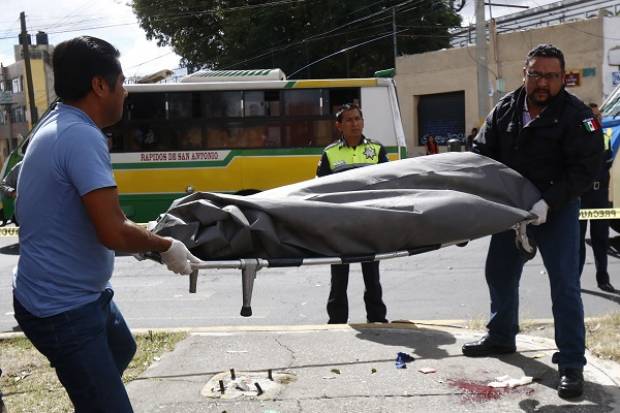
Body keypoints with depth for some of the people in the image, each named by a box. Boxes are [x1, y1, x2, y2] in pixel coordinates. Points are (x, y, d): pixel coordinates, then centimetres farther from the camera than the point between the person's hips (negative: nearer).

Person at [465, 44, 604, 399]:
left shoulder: (576, 115, -15)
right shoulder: (505, 109, -1)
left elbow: (586, 167, -20)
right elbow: (482, 153, 6)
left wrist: (548, 202, -30)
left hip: (557, 211, -5)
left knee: (565, 284, -8)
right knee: (500, 273, 16)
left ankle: (572, 364, 3)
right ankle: (501, 338, 37)